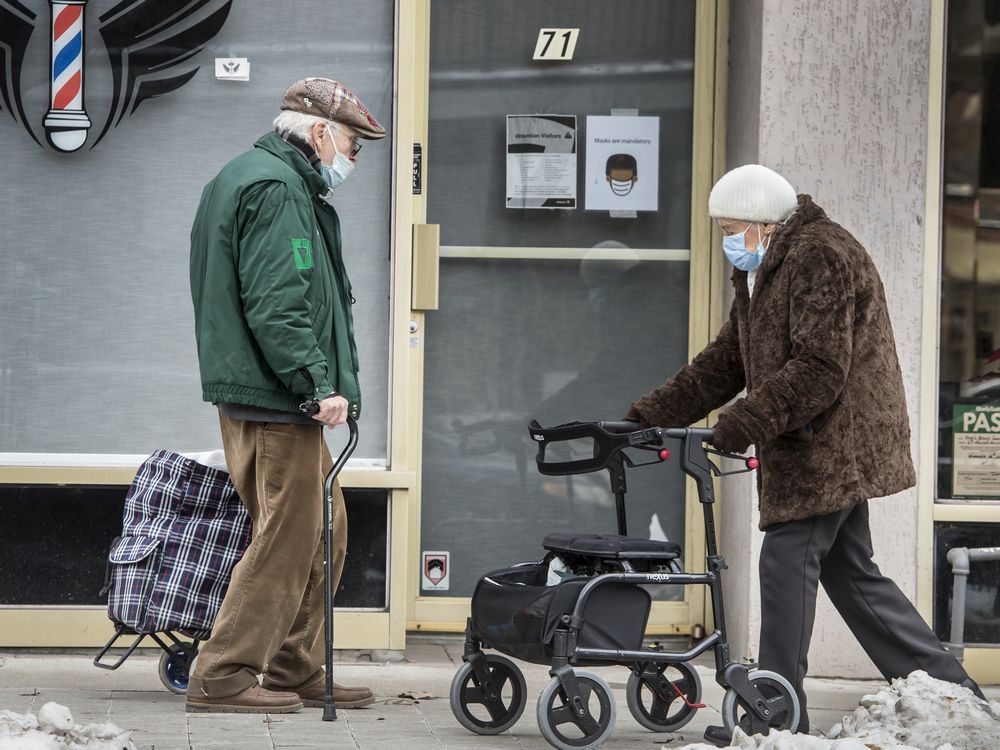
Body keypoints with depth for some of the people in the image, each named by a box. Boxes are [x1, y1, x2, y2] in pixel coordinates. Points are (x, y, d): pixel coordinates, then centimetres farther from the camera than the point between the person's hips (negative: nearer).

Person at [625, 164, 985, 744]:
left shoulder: (823, 257, -15)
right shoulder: (763, 272, 19)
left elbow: (819, 370, -23)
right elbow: (727, 362, 19)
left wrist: (744, 424, -27)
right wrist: (651, 414, 11)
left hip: (831, 446, -10)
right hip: (820, 451, 10)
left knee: (788, 561, -9)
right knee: (850, 574, 11)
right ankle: (950, 689, 16)